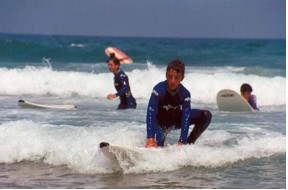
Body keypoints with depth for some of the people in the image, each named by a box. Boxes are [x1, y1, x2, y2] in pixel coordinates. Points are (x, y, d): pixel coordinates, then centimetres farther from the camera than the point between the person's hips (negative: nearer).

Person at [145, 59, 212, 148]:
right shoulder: (158, 89, -31)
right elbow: (150, 114, -35)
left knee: (206, 116, -16)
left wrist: (182, 142, -37)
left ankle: (189, 143, -4)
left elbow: (186, 117, -27)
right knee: (154, 146, -25)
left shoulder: (185, 94, -25)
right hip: (161, 122, -2)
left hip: (177, 119, 2)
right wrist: (150, 139, -44)